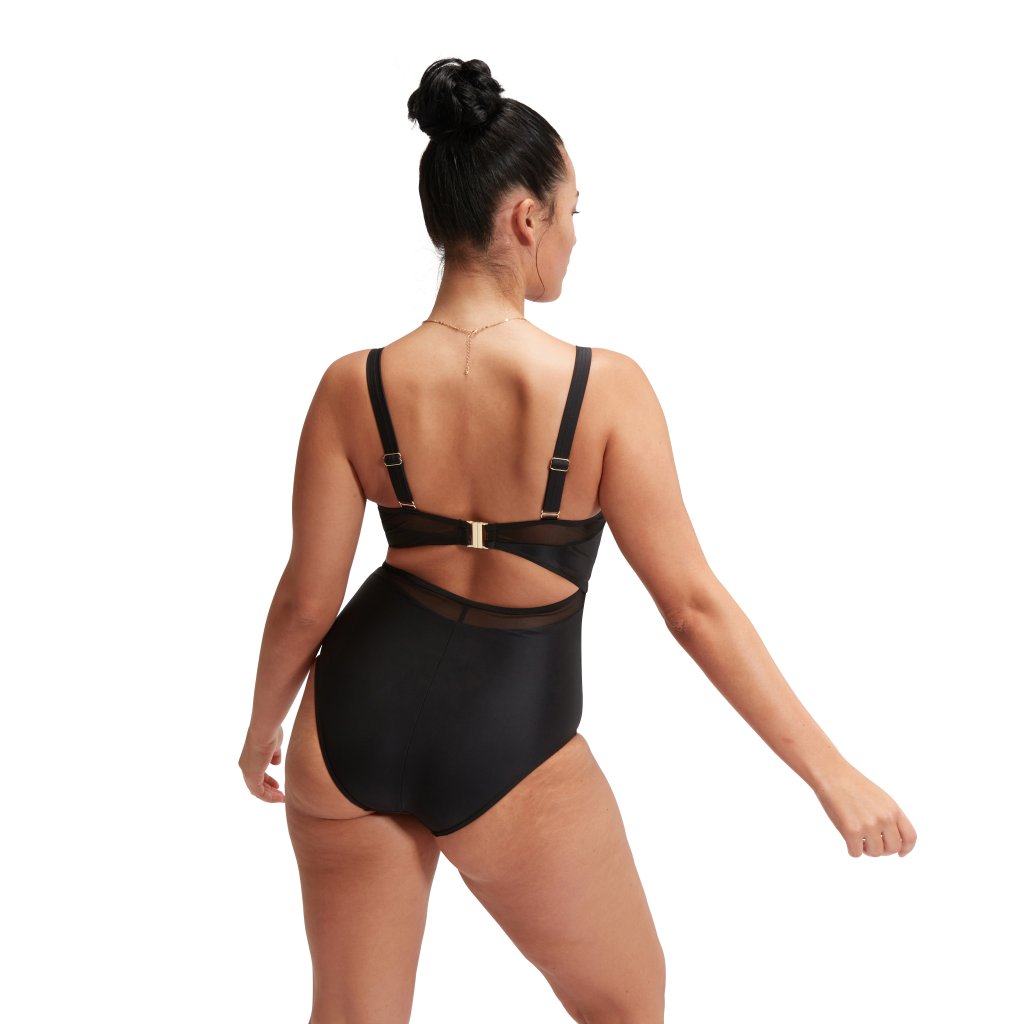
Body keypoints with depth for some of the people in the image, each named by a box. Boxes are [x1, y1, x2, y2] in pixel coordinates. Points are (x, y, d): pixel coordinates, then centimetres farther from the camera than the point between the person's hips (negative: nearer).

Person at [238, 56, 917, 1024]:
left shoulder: (353, 388, -10)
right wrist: (832, 773, -9)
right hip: (509, 756, -3)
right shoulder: (605, 387, -18)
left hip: (355, 721, 3)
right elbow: (693, 603, -17)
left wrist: (264, 724, 17)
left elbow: (307, 599, -3)